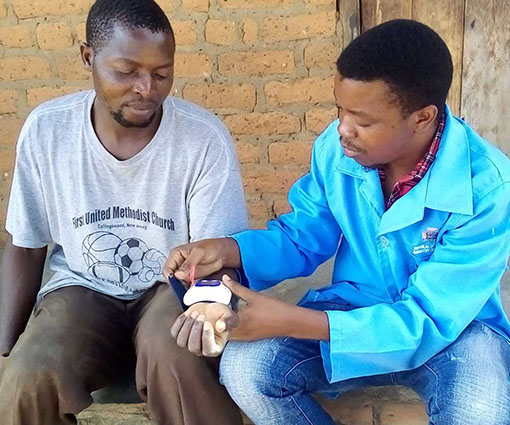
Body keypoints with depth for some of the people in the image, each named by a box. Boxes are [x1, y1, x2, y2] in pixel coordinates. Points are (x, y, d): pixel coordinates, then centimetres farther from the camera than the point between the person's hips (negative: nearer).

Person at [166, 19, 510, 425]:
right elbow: (304, 236, 2)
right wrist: (227, 250, -19)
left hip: (452, 325, -2)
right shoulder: (337, 148, -12)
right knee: (244, 369, -20)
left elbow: (427, 320, -27)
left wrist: (288, 321, -35)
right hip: (354, 307, 3)